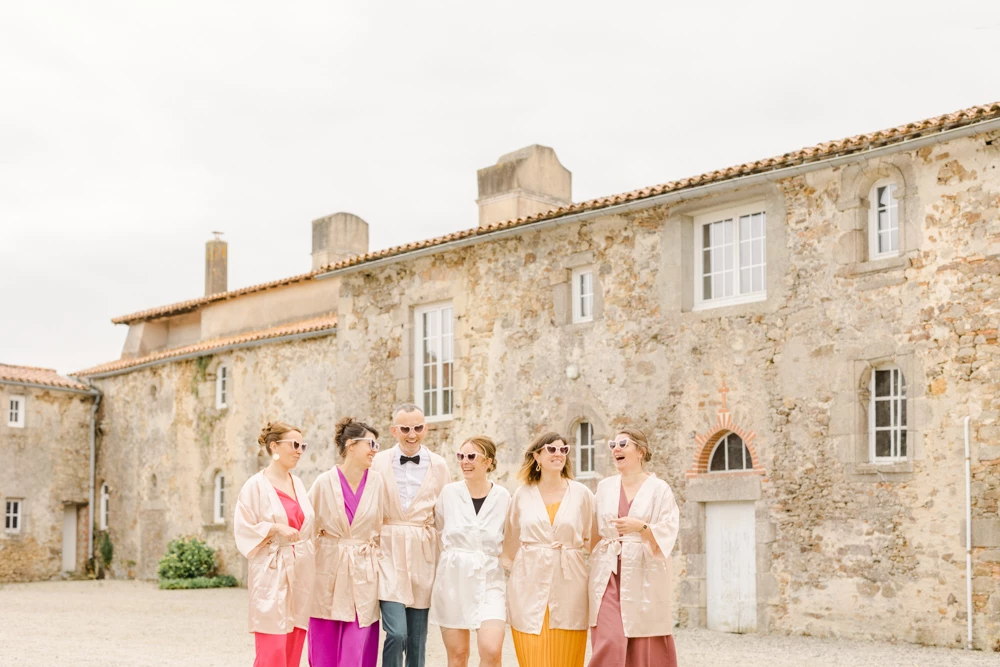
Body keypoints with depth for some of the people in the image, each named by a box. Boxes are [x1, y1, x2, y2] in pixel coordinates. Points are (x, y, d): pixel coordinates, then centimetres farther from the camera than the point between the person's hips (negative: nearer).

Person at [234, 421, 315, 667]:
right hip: (271, 572, -6)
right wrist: (276, 528, -17)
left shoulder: (298, 484, 12)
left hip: (300, 570, 6)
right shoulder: (256, 485, -5)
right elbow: (243, 529, -8)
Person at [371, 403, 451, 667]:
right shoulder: (378, 463, 1)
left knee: (417, 638, 7)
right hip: (389, 553, -2)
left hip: (424, 554, 2)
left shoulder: (439, 466, 5)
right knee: (396, 633, -14)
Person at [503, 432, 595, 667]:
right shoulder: (522, 495, 7)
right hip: (530, 585, 0)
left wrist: (568, 546, -6)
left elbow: (592, 539, 8)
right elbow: (511, 542, 14)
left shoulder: (581, 493, 5)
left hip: (568, 585, 0)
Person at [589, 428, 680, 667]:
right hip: (609, 575, 3)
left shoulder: (659, 489, 0)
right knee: (609, 643, -9)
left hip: (644, 575, -2)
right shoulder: (605, 487, 12)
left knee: (646, 648, 0)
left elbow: (667, 532, -10)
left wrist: (641, 527, -25)